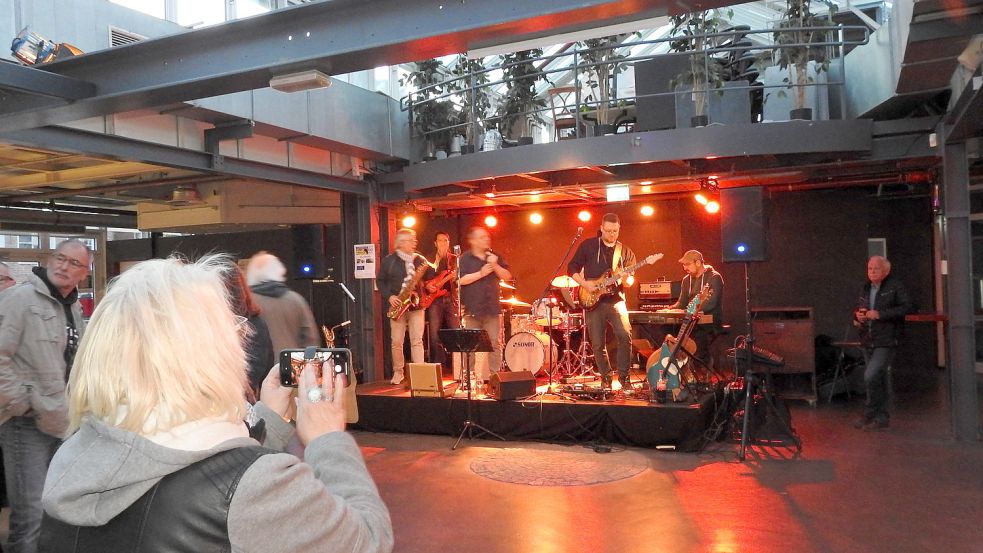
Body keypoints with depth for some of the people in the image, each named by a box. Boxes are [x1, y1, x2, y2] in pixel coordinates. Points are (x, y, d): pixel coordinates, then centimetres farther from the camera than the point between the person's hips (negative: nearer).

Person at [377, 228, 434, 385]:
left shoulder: (420, 260, 6)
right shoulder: (388, 261, 1)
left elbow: (430, 279, 8)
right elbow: (380, 281, 5)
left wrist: (430, 269, -13)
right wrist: (389, 296, -9)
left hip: (415, 305, 1)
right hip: (397, 305, -1)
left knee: (417, 340, -2)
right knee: (396, 341, 3)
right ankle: (398, 372, 17)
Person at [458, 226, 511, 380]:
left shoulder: (494, 257, 13)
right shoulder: (465, 259, 0)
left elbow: (507, 277, 7)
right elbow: (461, 280, -11)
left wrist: (495, 266, -9)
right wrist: (481, 273, -14)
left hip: (492, 308, 3)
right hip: (473, 309, -3)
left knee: (495, 343, 0)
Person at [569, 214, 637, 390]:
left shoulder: (625, 252, 10)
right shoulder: (588, 245, 4)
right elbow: (572, 268, 5)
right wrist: (584, 283, -10)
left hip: (615, 300, 1)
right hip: (593, 301, -1)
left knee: (625, 336, -16)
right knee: (597, 344, 2)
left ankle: (624, 376, -1)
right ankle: (606, 377, 20)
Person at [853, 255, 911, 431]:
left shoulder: (895, 286, -6)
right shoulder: (866, 288, 13)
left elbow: (906, 307, -16)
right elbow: (858, 308, 24)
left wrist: (880, 314, -21)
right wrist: (857, 315, 0)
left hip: (886, 341, -7)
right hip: (868, 342, 7)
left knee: (870, 376, -16)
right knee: (879, 379, 14)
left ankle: (869, 414, -1)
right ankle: (882, 418, 23)